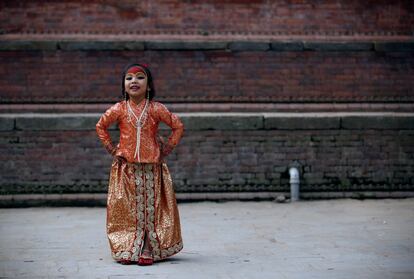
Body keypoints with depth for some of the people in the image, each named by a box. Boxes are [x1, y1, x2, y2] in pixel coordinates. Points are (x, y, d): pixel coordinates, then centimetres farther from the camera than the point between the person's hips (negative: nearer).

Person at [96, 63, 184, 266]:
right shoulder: (119, 109, 0)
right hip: (126, 167, 1)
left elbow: (178, 126, 5)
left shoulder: (156, 109, -3)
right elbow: (101, 127, 14)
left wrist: (167, 148, 1)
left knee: (151, 207, -1)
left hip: (152, 166, -1)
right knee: (127, 209, 3)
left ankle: (148, 251, 5)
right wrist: (110, 148, 7)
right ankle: (126, 250, 10)